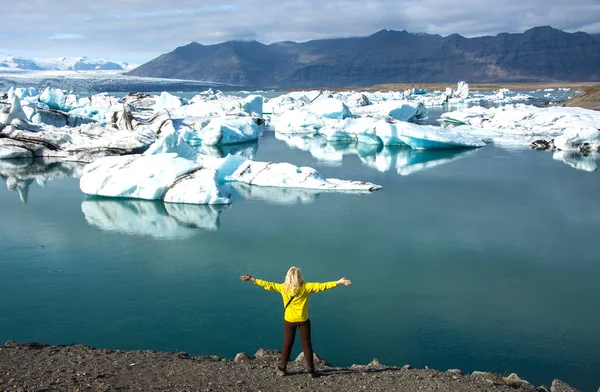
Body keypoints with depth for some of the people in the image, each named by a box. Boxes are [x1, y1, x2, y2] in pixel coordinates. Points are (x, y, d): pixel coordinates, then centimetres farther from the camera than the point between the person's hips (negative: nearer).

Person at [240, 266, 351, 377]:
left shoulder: (283, 288, -9)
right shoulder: (306, 287, -13)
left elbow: (268, 285, -3)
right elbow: (321, 286, -14)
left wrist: (252, 279, 6)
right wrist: (338, 282, -11)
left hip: (289, 321, 1)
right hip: (303, 321, -1)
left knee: (287, 344, 13)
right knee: (306, 345, 8)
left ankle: (281, 368, 19)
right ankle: (311, 370, 12)